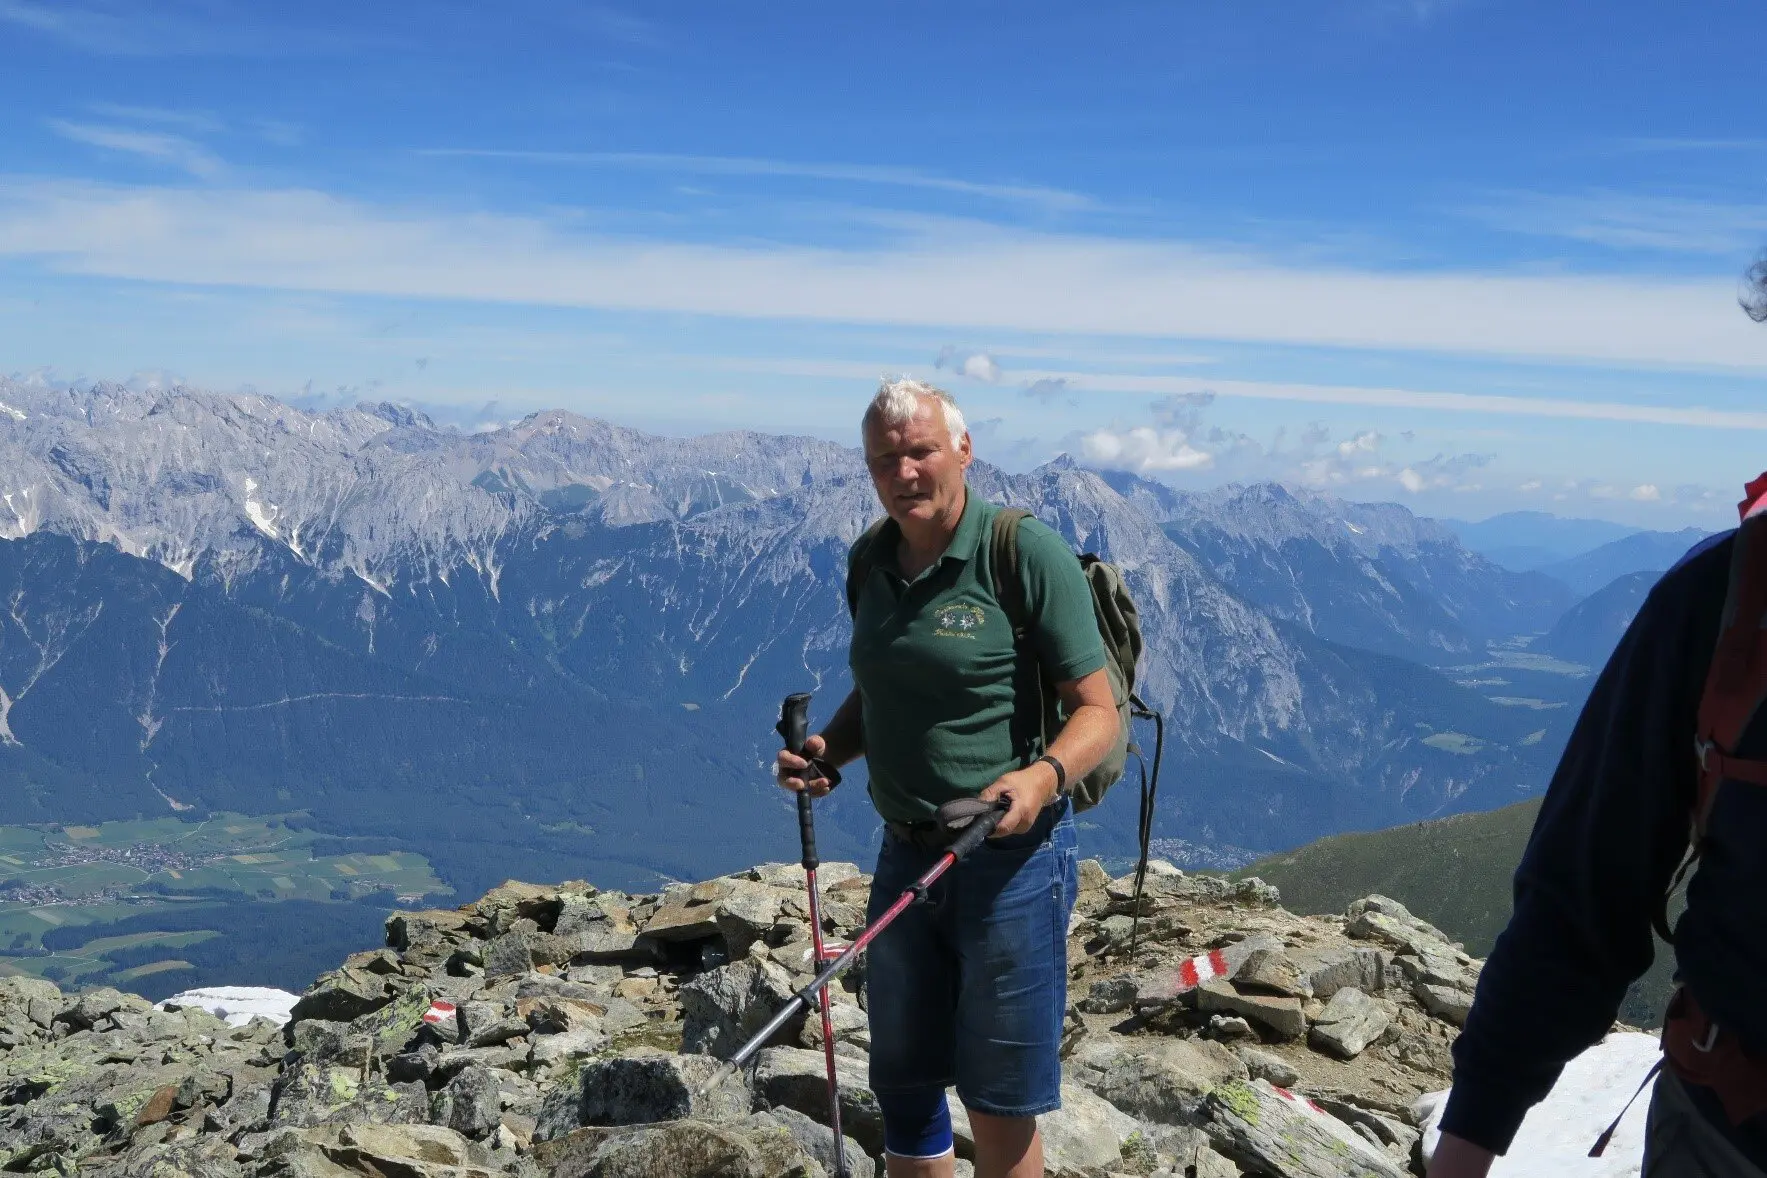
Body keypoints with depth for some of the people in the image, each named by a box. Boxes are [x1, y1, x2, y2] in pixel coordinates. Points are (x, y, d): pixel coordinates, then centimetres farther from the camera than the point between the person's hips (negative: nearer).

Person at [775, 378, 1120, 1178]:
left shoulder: (1029, 555, -14)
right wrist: (825, 750, -1)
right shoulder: (871, 563, 6)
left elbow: (1097, 711, -12)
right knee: (903, 1083, 17)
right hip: (904, 856, 6)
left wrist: (1043, 775, -31)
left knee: (998, 1106, 5)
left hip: (1011, 858, -6)